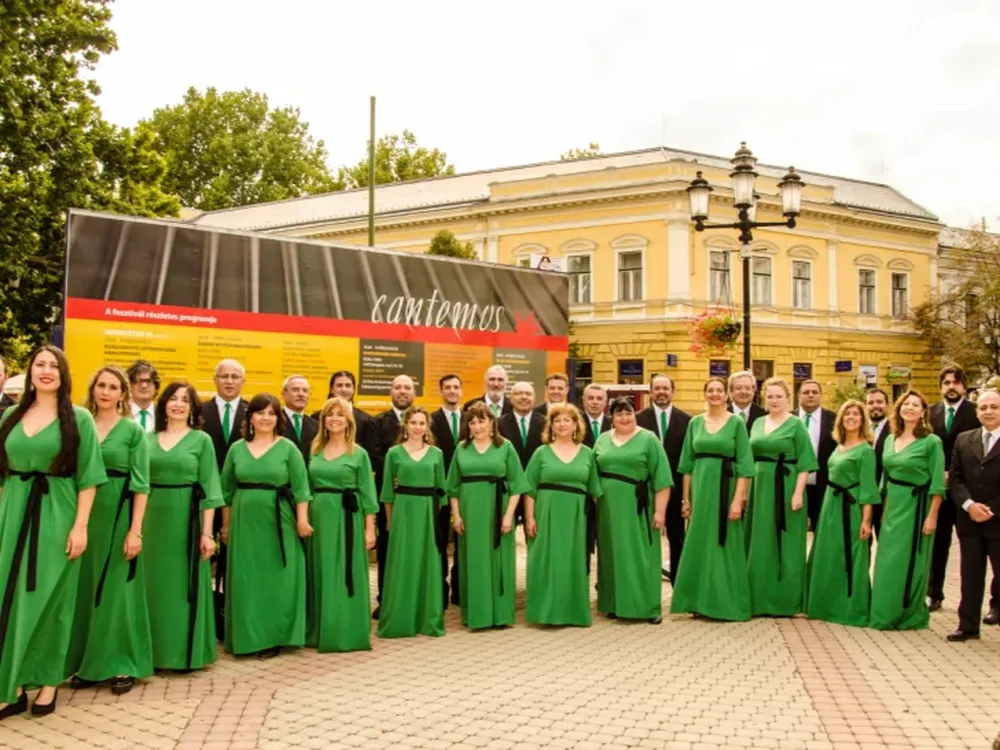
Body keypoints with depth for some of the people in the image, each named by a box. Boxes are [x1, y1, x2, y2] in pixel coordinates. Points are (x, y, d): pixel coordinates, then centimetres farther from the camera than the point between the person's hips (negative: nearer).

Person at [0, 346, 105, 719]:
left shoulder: (79, 418, -3)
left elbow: (87, 476, -6)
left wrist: (80, 525, -12)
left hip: (56, 517, -4)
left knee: (49, 600, 4)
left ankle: (48, 683, 17)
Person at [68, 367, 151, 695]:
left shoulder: (133, 430, -3)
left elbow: (141, 484, -7)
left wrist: (136, 530, -13)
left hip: (119, 516, -4)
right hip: (86, 515, 4)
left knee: (118, 590, 3)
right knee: (86, 589, 10)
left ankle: (123, 665, 13)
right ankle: (88, 662, 22)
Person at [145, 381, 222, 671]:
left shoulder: (201, 439, -1)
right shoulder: (149, 439, 8)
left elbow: (209, 489, -4)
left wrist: (207, 532, -10)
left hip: (186, 519, -3)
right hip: (153, 518, 3)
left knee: (185, 585, 3)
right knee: (155, 586, 8)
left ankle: (186, 651, 13)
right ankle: (155, 650, 20)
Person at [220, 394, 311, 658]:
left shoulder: (288, 448, -1)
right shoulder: (237, 448, 6)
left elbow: (300, 487, -4)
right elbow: (227, 490, 10)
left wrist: (302, 520, -11)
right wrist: (226, 524, 9)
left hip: (279, 522, -2)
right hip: (245, 521, 2)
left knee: (276, 579, 3)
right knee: (246, 580, 6)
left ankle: (272, 638, 12)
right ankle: (247, 637, 16)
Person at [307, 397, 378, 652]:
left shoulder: (359, 454, -1)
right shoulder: (315, 451, 8)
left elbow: (367, 493, -2)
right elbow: (307, 488, 11)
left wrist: (369, 528, -7)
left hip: (347, 519, -4)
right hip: (319, 517, 4)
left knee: (347, 575, 0)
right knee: (321, 574, 9)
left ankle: (348, 633, 8)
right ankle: (320, 632, 20)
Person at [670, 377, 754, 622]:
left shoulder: (736, 422, -2)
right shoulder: (695, 423, 8)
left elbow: (744, 464, -7)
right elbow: (687, 463, 10)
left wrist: (738, 499, -14)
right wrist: (686, 497, 7)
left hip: (725, 488, -4)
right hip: (700, 488, 4)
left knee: (725, 545, 2)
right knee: (699, 544, 8)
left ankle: (725, 602, 13)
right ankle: (701, 601, 19)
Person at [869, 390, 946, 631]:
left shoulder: (931, 442, -10)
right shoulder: (890, 439, 8)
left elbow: (937, 484, -12)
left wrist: (932, 516, -15)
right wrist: (884, 509, 12)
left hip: (915, 507, -6)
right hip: (892, 507, 6)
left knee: (909, 563, 2)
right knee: (888, 562, 10)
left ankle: (910, 616, 16)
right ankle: (886, 614, 22)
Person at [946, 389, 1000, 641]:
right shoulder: (963, 440, 8)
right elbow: (954, 478, 4)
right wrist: (969, 504, -12)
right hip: (969, 521, 4)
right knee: (970, 577, 11)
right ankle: (968, 625, 18)